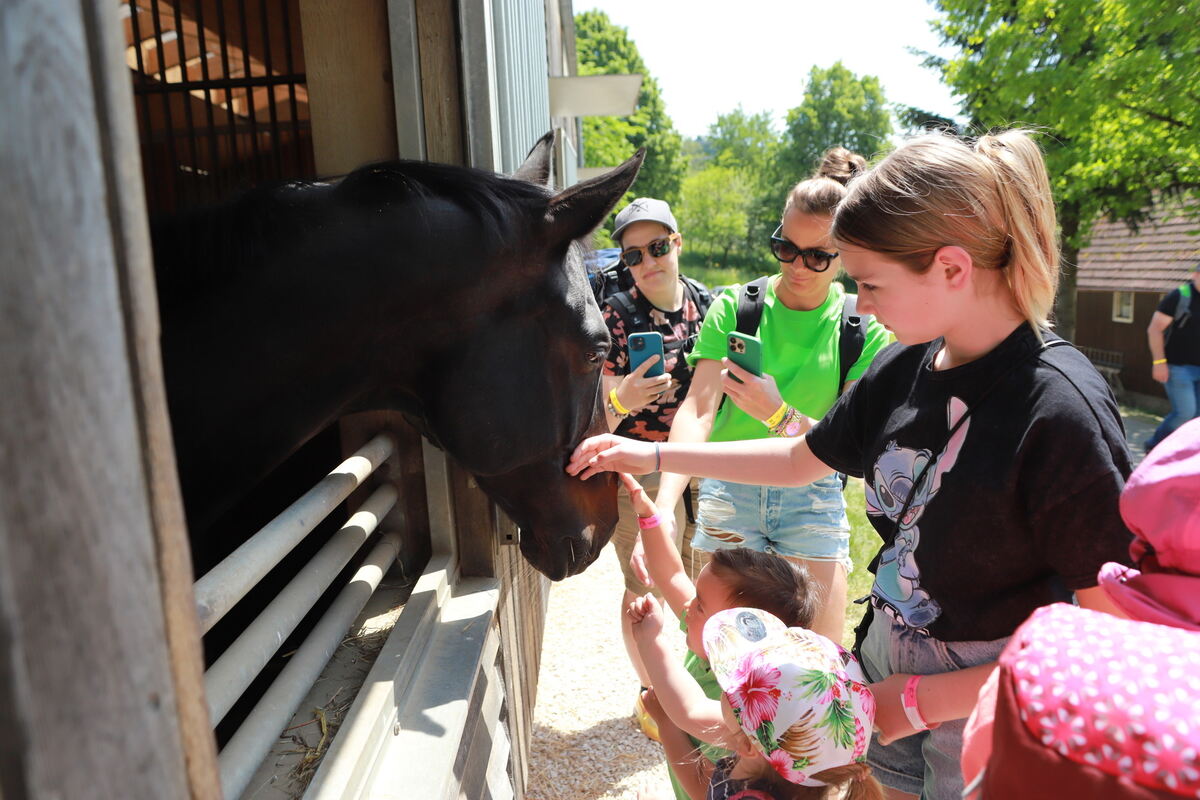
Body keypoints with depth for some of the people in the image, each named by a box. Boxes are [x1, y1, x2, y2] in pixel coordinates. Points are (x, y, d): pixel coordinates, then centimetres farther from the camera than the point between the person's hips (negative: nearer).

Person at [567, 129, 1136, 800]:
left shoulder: (1058, 409, -26)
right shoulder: (905, 366, -6)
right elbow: (801, 459, 7)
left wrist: (927, 697, -19)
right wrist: (649, 455, 4)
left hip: (992, 706, -5)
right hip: (888, 667, 6)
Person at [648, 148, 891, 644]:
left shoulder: (865, 330, -2)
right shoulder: (734, 306, -4)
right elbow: (697, 410, -15)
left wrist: (779, 414, -25)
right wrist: (663, 508, -28)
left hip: (814, 495, 1)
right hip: (730, 488, 0)